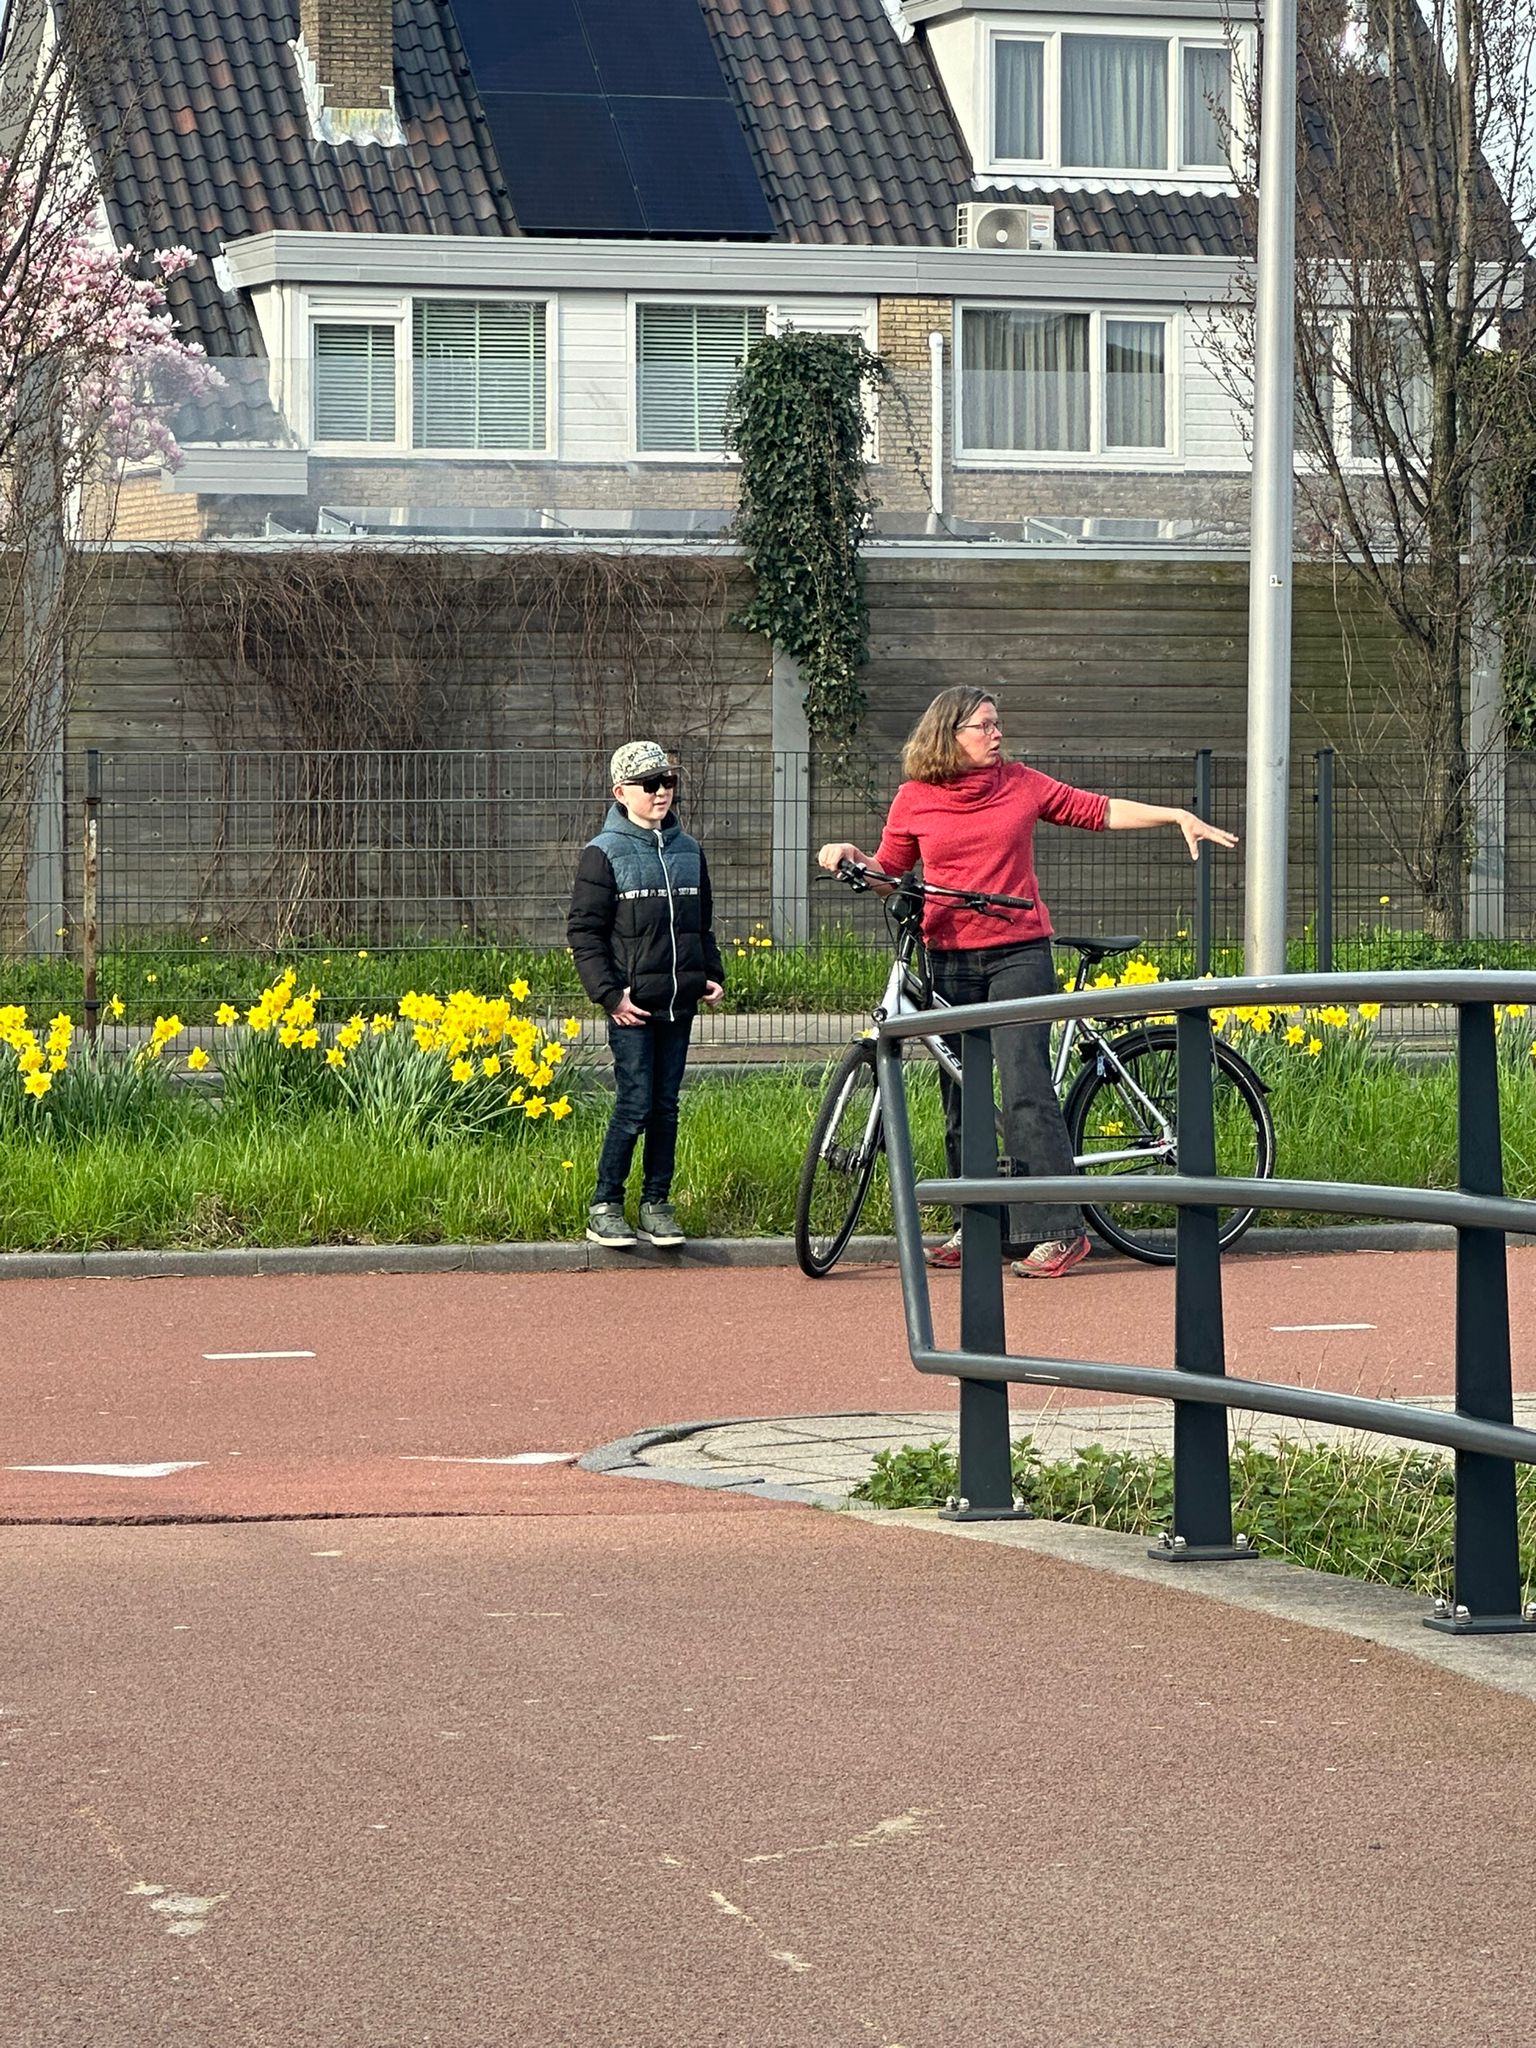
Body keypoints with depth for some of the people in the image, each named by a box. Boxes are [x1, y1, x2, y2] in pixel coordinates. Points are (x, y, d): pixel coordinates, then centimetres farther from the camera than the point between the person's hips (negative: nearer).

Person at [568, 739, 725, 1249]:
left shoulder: (689, 852, 13)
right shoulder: (604, 854, -4)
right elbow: (583, 931, -5)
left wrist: (712, 975, 9)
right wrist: (610, 993, -12)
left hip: (678, 1004, 5)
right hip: (632, 1006, -5)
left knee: (667, 1106, 7)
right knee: (635, 1105, -8)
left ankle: (657, 1203, 14)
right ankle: (605, 1207, 2)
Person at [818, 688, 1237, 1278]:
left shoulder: (1022, 784, 4)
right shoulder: (915, 799, 4)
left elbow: (1098, 812, 10)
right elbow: (890, 873, 13)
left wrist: (1178, 816, 5)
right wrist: (849, 856, -6)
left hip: (1018, 954, -2)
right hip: (950, 959, 2)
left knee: (1025, 1090, -13)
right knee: (962, 1101, 6)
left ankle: (1059, 1233, -15)